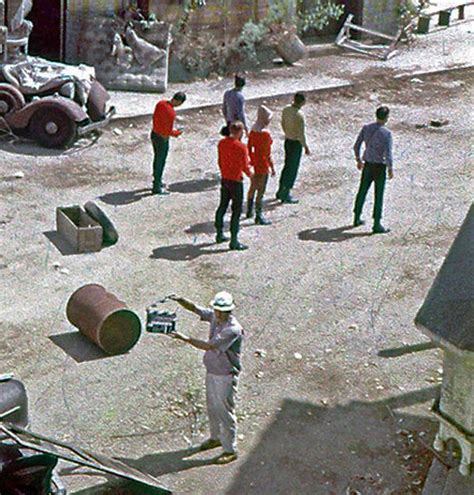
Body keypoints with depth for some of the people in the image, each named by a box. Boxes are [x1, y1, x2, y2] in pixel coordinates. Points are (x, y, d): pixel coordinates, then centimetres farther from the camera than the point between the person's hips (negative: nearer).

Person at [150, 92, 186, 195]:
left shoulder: (160, 103, -5)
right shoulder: (171, 113, -29)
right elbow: (169, 131, -24)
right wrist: (177, 133, -5)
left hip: (154, 133, 8)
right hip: (162, 139, -8)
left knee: (157, 158, 24)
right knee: (160, 162, 7)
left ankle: (157, 180, 42)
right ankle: (157, 187, 18)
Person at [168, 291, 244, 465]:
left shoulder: (233, 329, -27)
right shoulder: (214, 316, -2)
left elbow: (209, 345, -32)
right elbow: (194, 308, -2)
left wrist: (185, 338, -33)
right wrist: (180, 300, -23)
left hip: (226, 376, -8)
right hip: (211, 371, 8)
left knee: (225, 411, 1)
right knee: (212, 407, 22)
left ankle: (230, 450, 12)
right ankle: (216, 437, 42)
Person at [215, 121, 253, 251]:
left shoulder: (221, 143, 0)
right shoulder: (241, 147, -20)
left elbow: (220, 162, 10)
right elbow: (245, 166, -17)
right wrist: (250, 174, 3)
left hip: (224, 180, 7)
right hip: (236, 181, -7)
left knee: (222, 206, 19)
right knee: (236, 210, 0)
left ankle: (219, 234, 30)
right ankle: (234, 241, 2)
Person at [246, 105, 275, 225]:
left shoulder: (253, 131, -1)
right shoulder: (265, 134, -24)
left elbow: (249, 148, 7)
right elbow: (268, 153, -21)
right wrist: (272, 168, -13)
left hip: (254, 162, 8)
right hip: (263, 165, -8)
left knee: (253, 187, 21)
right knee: (261, 191, 1)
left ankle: (250, 211, 34)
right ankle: (259, 216, 9)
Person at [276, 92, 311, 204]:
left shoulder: (286, 110, -3)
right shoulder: (299, 115, -26)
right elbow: (301, 134, -22)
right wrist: (306, 147, -10)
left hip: (287, 141, 8)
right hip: (296, 143, -8)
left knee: (287, 166, 21)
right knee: (292, 169, 3)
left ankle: (281, 191, 29)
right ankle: (285, 195, 10)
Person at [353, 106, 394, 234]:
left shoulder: (366, 128, -3)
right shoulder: (386, 133, -20)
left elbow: (356, 145, 4)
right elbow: (388, 153, -21)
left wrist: (358, 160, 18)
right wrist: (390, 169, -8)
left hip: (367, 165, 6)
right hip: (379, 167, -6)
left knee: (362, 191, 19)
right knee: (379, 196, 2)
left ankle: (357, 218, 31)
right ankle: (377, 225, 7)